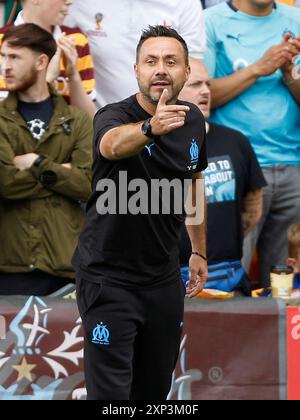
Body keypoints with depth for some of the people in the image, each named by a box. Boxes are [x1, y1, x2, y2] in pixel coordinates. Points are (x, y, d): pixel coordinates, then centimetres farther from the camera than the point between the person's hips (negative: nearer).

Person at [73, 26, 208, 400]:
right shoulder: (114, 116, -19)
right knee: (110, 391, -8)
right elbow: (114, 144, -45)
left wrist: (199, 251, 20)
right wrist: (150, 127, -66)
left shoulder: (193, 120, 1)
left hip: (164, 277, 6)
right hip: (109, 278, -6)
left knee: (156, 388, 14)